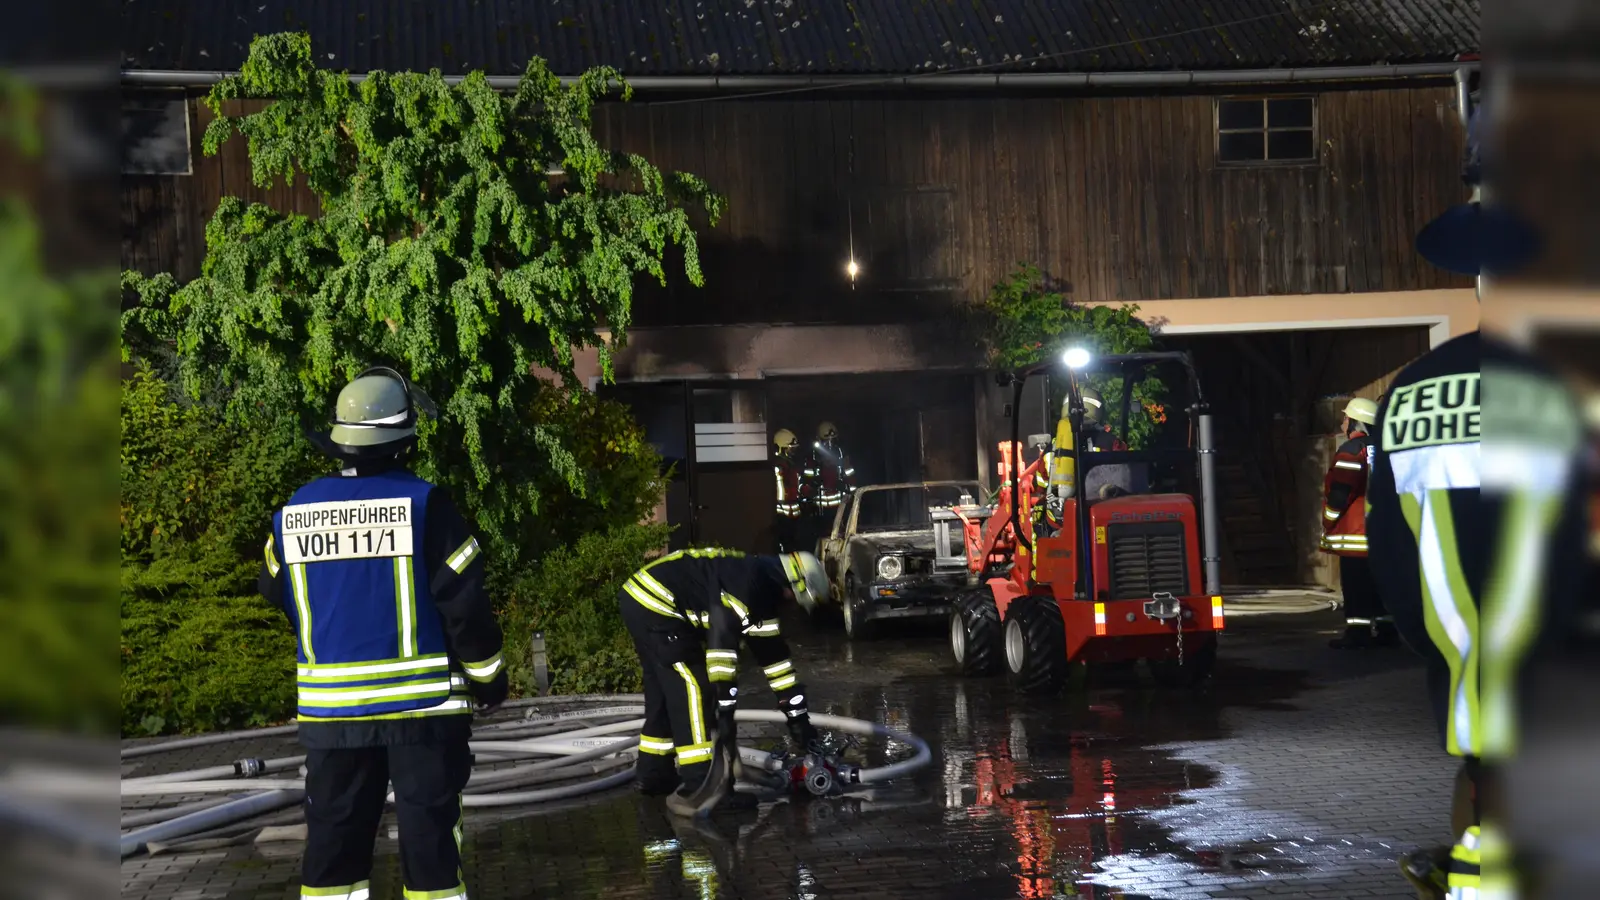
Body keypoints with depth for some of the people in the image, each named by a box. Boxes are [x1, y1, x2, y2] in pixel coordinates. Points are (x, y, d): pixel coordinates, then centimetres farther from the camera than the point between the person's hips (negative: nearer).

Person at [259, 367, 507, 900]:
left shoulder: (292, 514, 2)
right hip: (421, 703, -4)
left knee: (333, 842, 11)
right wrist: (488, 678, 2)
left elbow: (277, 602, 13)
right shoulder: (423, 505, -12)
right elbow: (464, 603, -11)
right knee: (430, 837, 4)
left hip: (330, 707, 4)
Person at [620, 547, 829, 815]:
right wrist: (726, 708, -24)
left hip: (643, 601, 11)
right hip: (654, 604, -11)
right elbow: (723, 640, -26)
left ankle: (654, 775, 31)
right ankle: (696, 790, -10)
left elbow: (771, 651, 17)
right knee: (693, 688, -10)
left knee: (664, 693, 19)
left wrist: (798, 716, 19)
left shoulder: (764, 589, 13)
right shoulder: (746, 581, -19)